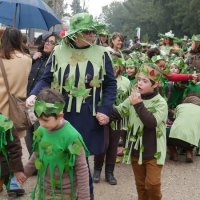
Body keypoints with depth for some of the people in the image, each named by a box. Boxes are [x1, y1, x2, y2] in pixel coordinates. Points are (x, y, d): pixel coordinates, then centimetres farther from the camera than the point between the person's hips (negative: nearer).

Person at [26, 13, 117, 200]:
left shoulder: (101, 53, 0)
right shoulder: (59, 52, 0)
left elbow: (110, 84, 4)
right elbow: (46, 79, 5)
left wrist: (105, 110, -6)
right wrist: (34, 94, -14)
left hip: (89, 117, -1)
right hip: (62, 115, 1)